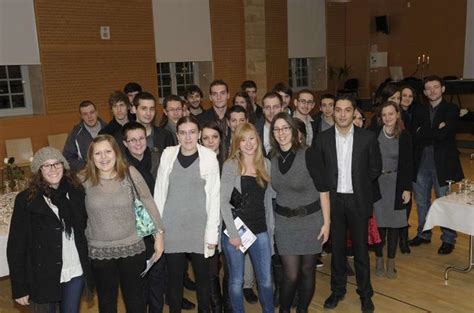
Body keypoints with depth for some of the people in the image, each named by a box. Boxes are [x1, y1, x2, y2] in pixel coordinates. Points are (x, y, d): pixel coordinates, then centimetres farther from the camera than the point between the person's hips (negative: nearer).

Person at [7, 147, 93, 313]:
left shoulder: (76, 193, 0)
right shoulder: (26, 200, -9)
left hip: (76, 273, 3)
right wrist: (19, 287, -8)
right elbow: (16, 246, -8)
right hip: (43, 277, -3)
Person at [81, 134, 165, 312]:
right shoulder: (84, 180, -10)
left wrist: (159, 233, -2)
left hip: (132, 247, 0)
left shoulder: (130, 173, -12)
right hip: (99, 251, 1)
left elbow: (148, 202, -3)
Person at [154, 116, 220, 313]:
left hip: (199, 226, -1)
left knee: (202, 275, 10)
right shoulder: (168, 155, 0)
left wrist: (213, 232, -7)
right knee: (174, 276, 11)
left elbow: (214, 196, -5)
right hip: (172, 226, 2)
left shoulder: (209, 157, -6)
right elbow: (159, 192, 5)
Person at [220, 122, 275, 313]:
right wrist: (233, 233, -14)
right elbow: (223, 202, -9)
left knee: (266, 280, 7)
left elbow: (268, 199, 12)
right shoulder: (231, 165, -6)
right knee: (236, 281, 9)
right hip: (235, 229, -3)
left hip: (260, 230, 3)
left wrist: (270, 228, 9)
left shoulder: (265, 164, 7)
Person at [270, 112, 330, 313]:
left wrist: (326, 223, -10)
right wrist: (270, 220, 2)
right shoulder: (271, 159, -1)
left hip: (311, 219, -2)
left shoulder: (308, 156, -12)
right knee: (291, 274, 1)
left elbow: (323, 191, -10)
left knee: (307, 269, 10)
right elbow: (272, 191, 7)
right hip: (284, 222, 2)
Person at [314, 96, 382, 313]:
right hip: (333, 200, 1)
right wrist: (328, 189, 0)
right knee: (337, 247, 14)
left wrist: (360, 185, 4)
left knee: (361, 249, 9)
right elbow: (318, 170, 6)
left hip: (358, 200, -1)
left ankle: (365, 293, 27)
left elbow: (375, 168, 4)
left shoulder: (368, 138, -6)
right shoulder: (323, 139, -3)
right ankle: (337, 290, 30)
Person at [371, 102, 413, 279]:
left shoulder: (404, 137, -3)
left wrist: (407, 189, -4)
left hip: (396, 185, 1)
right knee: (378, 223, 4)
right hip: (376, 183, 0)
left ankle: (391, 263, 21)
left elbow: (408, 165, -1)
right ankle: (379, 260, 21)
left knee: (394, 224, 7)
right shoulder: (374, 134, -4)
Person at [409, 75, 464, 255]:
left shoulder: (451, 110, -4)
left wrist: (423, 134, -10)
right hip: (421, 164, 4)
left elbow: (443, 134, -19)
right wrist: (434, 133, -15)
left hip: (442, 164, -4)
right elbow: (414, 136, -5)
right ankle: (423, 234, 32)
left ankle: (448, 240, 21)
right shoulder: (419, 111, 7)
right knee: (421, 202, 15)